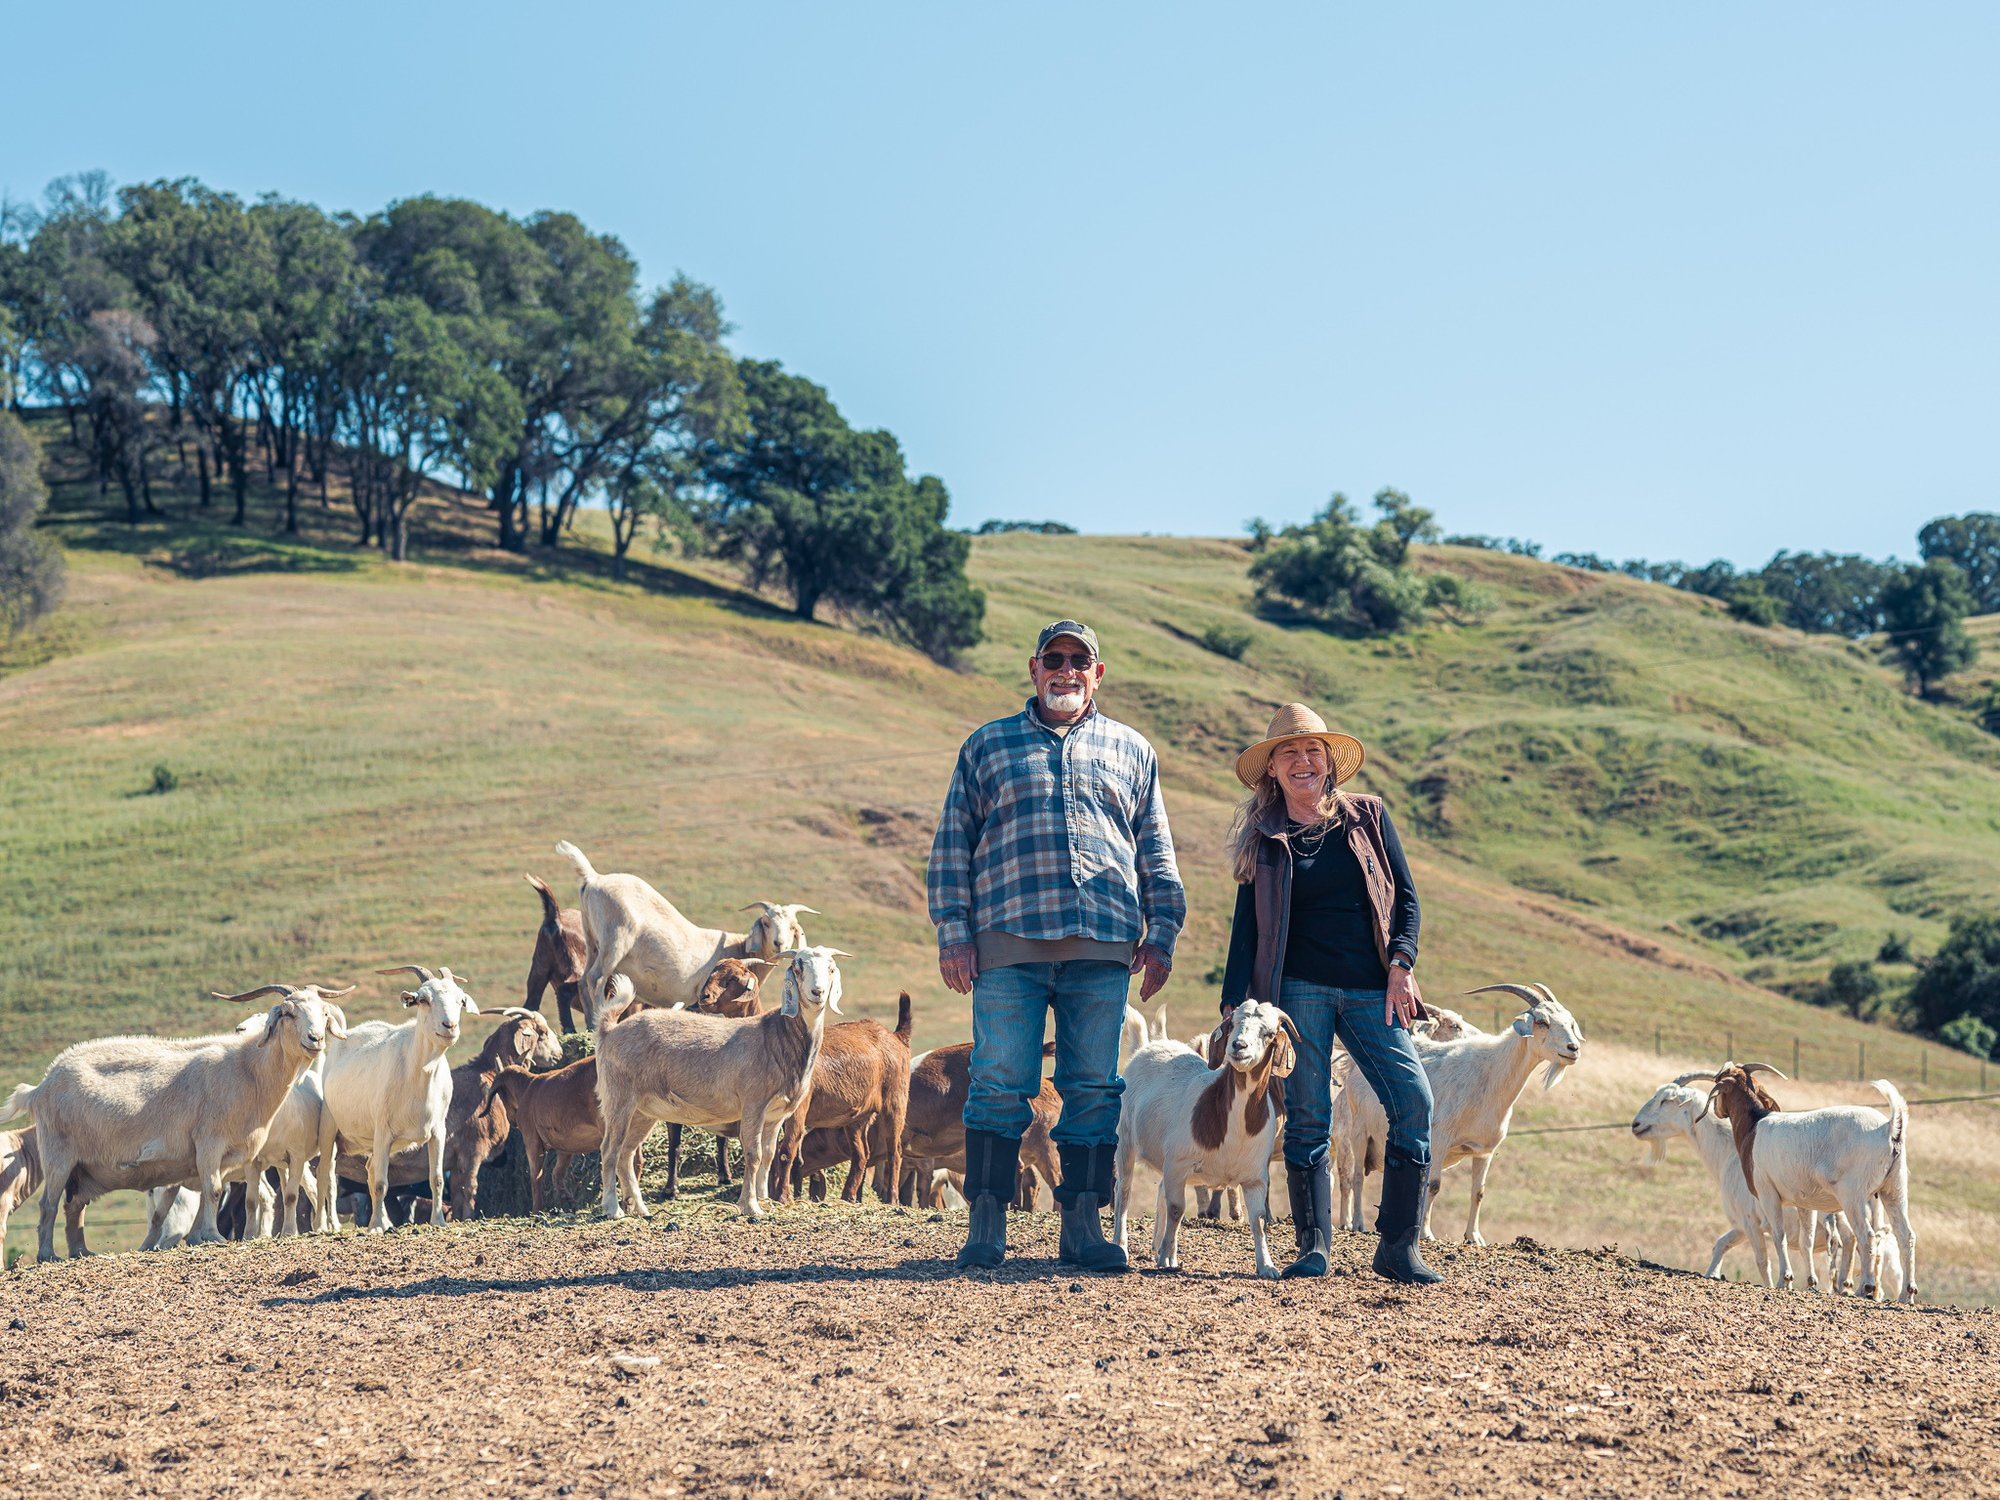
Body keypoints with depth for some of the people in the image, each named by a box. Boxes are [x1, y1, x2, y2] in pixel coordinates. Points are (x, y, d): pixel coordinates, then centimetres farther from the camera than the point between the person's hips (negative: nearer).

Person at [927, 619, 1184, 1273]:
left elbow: (1156, 851, 19)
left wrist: (1160, 935, 9)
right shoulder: (988, 746, 14)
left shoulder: (1131, 751, 18)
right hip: (1008, 941, -1)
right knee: (1000, 1085, -4)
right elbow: (952, 844, 11)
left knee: (1094, 1089, 1)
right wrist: (954, 932, 1)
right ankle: (986, 1225, 1)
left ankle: (1083, 1224, 7)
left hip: (1102, 947, 2)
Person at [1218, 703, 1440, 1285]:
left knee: (1414, 1102, -11)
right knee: (1307, 1117, -5)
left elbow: (1406, 896, 9)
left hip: (1370, 992, 1)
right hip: (1299, 990, -1)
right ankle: (1314, 1246, 3)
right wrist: (1232, 1002, 1)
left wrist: (1401, 962, -6)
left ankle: (1397, 1247, -4)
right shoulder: (1263, 839, 8)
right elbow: (1246, 927, 9)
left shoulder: (1369, 816, 10)